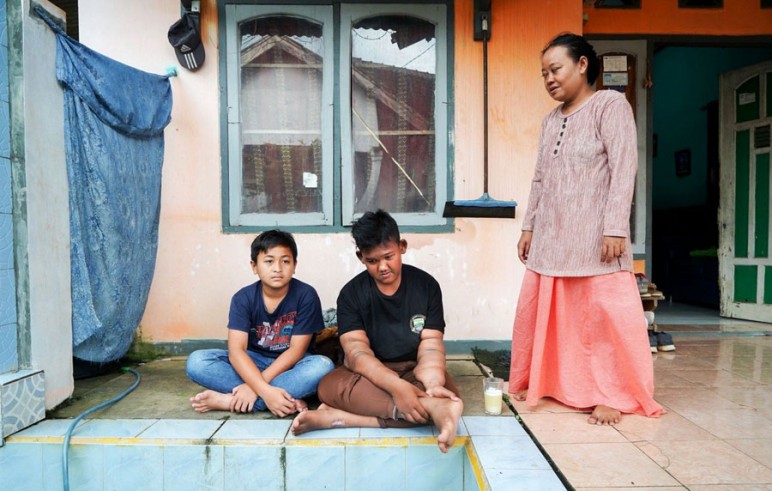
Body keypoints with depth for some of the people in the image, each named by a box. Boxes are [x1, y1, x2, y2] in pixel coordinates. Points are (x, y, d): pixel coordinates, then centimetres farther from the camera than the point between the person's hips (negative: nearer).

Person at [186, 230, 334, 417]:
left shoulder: (306, 295, -15)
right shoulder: (243, 298, -11)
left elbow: (297, 349, -17)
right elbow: (236, 349, -22)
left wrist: (256, 385, -26)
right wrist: (265, 391, -37)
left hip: (290, 365, -2)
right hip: (253, 363, 2)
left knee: (323, 365, -35)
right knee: (196, 362, -22)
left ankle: (228, 400, -30)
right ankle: (290, 399, -30)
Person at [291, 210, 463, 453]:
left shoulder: (426, 285, -5)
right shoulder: (351, 294, -7)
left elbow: (431, 345, -12)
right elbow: (357, 352, -20)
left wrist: (434, 384, -35)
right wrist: (396, 386, -39)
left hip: (415, 371, 1)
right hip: (368, 374, 0)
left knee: (447, 390, -33)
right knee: (330, 385, -33)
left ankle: (340, 417, -37)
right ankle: (432, 407, -44)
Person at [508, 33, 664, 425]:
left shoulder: (610, 105, -2)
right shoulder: (551, 120, 17)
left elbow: (623, 170, -11)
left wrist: (615, 229, -18)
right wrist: (528, 227, 12)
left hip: (593, 236, -6)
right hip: (550, 237, 7)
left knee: (601, 316, -1)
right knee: (536, 313, 9)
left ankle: (609, 396, 12)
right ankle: (532, 384, 24)